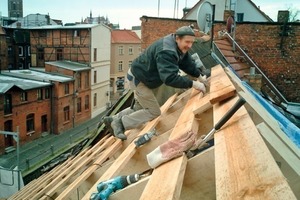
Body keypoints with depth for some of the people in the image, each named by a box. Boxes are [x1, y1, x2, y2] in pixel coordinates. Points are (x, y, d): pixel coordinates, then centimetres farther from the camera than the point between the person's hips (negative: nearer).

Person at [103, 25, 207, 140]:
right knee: (154, 112, -6)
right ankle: (120, 123, -1)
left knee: (140, 107, 23)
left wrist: (200, 75, -7)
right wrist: (192, 84, -42)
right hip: (138, 78, -10)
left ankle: (113, 120, 31)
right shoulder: (166, 51, -34)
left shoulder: (181, 48, -2)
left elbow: (189, 65, 6)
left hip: (141, 76, 10)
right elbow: (170, 78, -43)